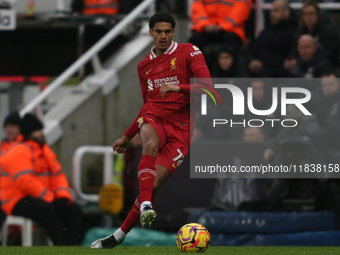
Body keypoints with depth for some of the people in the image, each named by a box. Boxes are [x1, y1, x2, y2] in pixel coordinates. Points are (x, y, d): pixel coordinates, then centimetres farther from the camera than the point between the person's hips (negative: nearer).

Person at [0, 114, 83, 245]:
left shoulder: (46, 151, 17)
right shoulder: (19, 153, -12)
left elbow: (58, 175, 15)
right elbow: (25, 181, -24)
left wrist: (63, 196, -5)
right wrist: (50, 198, -24)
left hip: (45, 199, 9)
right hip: (18, 202, -9)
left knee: (74, 210, -8)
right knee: (45, 209, -37)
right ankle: (61, 244, -41)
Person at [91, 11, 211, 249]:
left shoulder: (189, 52, 1)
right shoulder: (144, 65, 17)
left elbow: (207, 86, -11)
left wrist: (177, 87, -25)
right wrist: (127, 137, 30)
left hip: (180, 127, -3)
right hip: (153, 118, 3)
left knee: (155, 184, -12)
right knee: (150, 144, -37)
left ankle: (120, 235, -2)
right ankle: (145, 205, -47)